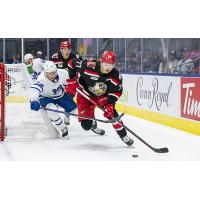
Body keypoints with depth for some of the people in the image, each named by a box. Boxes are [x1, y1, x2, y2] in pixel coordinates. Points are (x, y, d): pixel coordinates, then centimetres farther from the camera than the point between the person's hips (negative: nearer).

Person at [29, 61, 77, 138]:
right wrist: (34, 101, -73)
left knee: (74, 109, 5)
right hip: (46, 97, -4)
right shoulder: (42, 79, -39)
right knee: (52, 110, -31)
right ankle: (63, 129, -9)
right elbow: (35, 89, -56)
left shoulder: (63, 73, -26)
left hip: (61, 95, 4)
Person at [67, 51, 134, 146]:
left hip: (102, 95, 2)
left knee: (111, 112, -22)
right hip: (85, 94, -2)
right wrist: (72, 80, -15)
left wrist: (110, 104, -25)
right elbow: (72, 63, -21)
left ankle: (123, 136, -6)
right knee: (86, 124, -4)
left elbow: (116, 91, -12)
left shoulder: (115, 76, -23)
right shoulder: (89, 66, -34)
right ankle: (93, 125, 36)